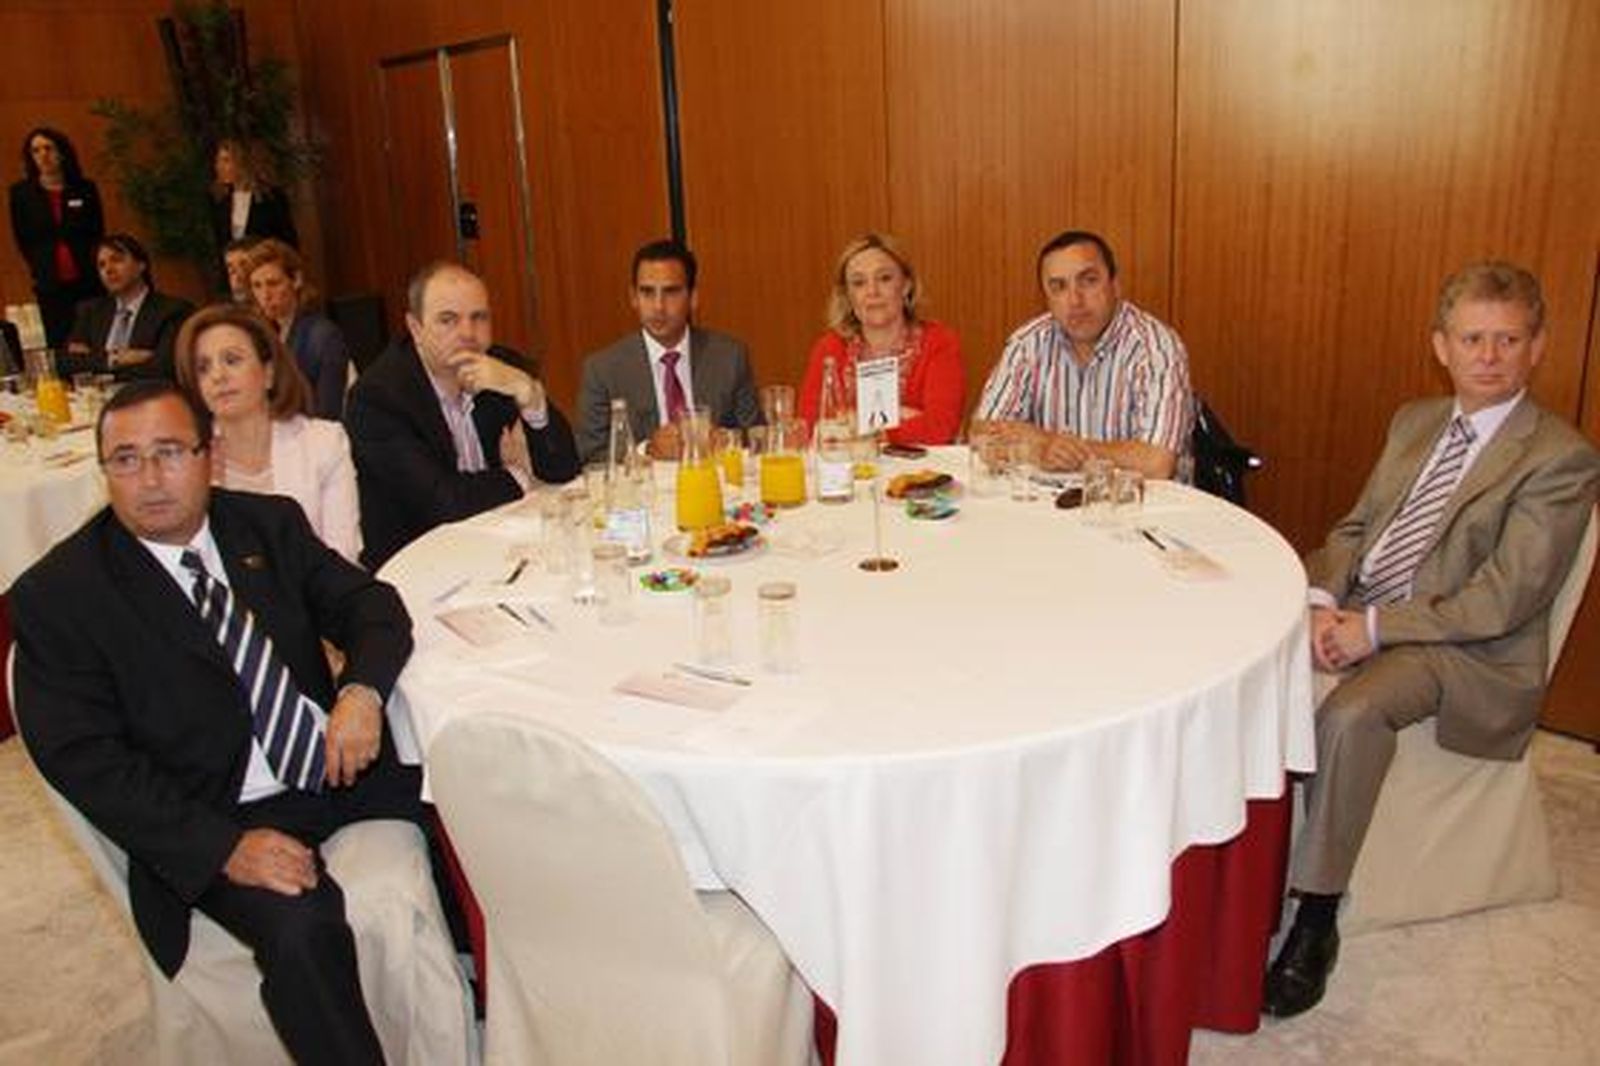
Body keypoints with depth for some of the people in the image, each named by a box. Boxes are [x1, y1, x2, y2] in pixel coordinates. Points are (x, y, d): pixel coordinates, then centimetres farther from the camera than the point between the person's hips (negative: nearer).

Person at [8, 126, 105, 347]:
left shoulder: (85, 188, 6)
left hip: (88, 282, 0)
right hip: (50, 287, 0)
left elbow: (98, 234, 8)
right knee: (57, 344, -4)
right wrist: (40, 270, 10)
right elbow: (22, 240, 12)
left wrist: (93, 270, 1)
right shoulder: (21, 193, 7)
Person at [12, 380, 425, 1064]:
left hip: (343, 764, 5)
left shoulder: (269, 524, 6)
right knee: (301, 927, -32)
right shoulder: (56, 595, -7)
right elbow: (85, 760, -12)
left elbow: (367, 600, 5)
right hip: (215, 819, -5)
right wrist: (224, 846, -23)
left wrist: (363, 690, -19)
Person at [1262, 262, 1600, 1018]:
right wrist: (1323, 601, -7)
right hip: (1358, 614, 7)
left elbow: (1504, 600, -15)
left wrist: (1374, 629, -20)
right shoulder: (1414, 423, 15)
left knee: (1350, 714, -34)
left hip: (1465, 650, -7)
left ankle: (1315, 920, -19)